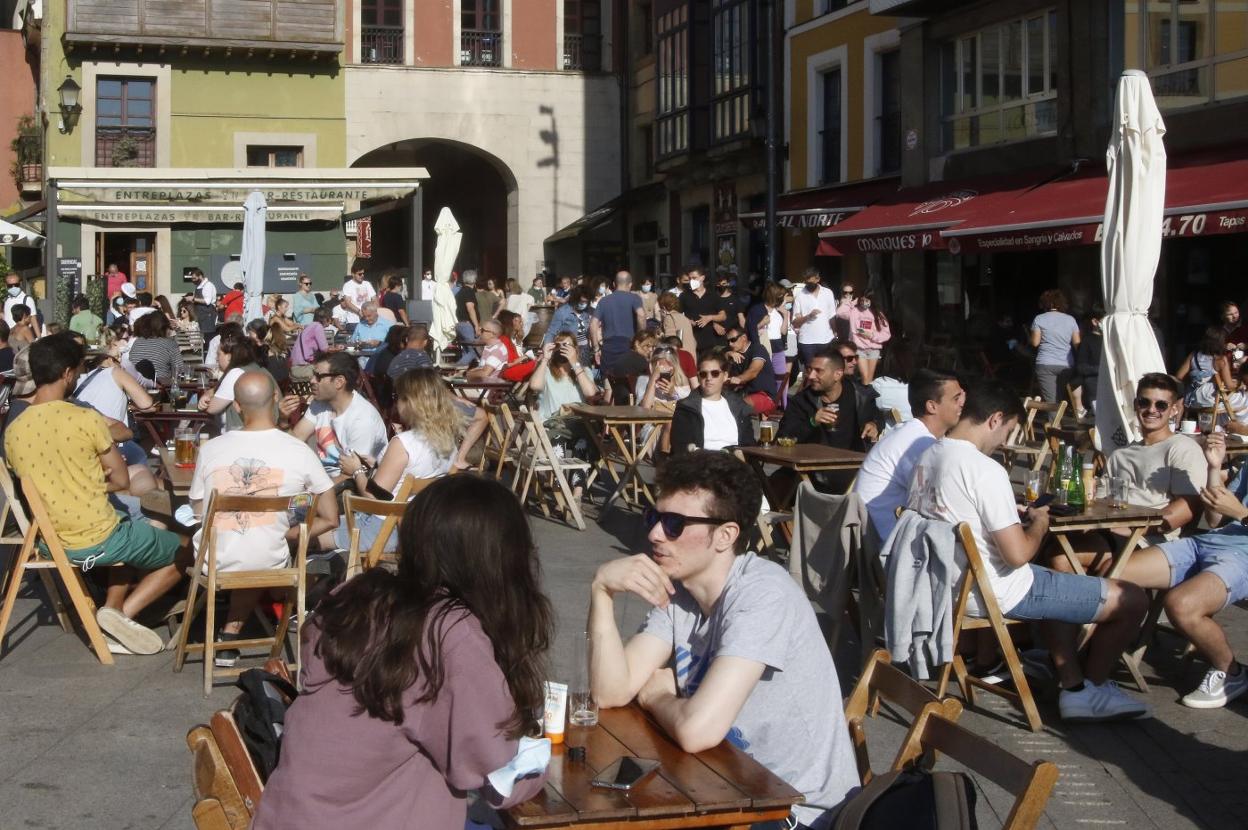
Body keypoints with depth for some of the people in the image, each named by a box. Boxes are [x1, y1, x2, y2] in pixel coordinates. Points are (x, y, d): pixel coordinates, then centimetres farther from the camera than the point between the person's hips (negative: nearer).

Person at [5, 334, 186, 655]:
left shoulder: (12, 431, -3)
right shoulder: (86, 419, -18)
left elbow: (46, 483, 10)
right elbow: (121, 480, -8)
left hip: (50, 541, 7)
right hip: (97, 539, -6)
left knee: (135, 539, 34)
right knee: (183, 553, 15)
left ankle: (112, 610, 13)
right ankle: (123, 613, -1)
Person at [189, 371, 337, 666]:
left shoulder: (210, 449, -7)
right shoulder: (300, 452, -8)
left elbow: (198, 511, 6)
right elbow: (330, 519, -3)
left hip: (213, 563, 1)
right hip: (268, 564, -1)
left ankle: (228, 639, 32)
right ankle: (231, 634, 25)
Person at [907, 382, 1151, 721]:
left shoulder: (928, 457, 2)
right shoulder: (986, 470, -24)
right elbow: (1018, 554, -26)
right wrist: (1039, 525, -4)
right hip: (998, 594, -9)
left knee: (1060, 586, 35)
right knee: (1133, 599, 2)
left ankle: (1072, 686, 29)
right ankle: (1092, 688, 24)